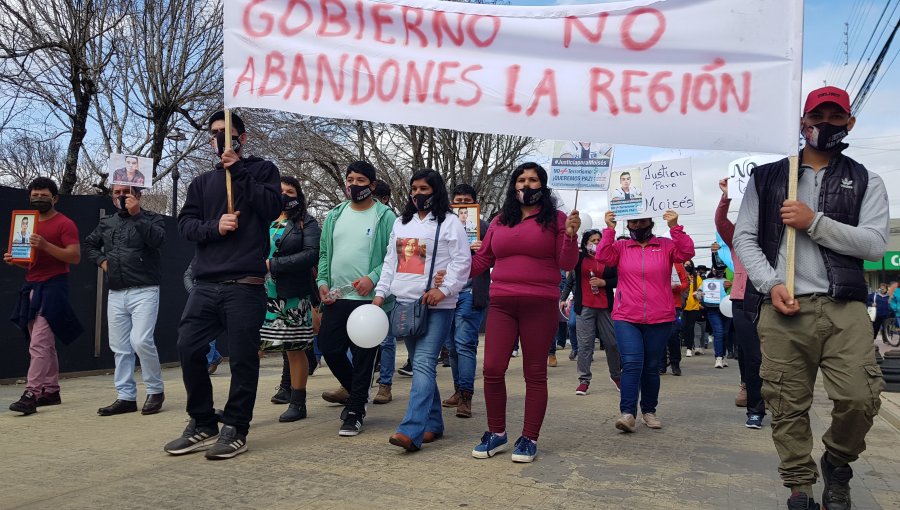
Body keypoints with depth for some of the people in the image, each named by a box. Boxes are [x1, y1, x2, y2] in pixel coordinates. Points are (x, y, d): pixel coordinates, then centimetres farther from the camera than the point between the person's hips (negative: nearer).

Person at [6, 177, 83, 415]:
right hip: (31, 287, 8)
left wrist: (46, 245, -25)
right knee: (45, 345, 10)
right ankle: (51, 391, 16)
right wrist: (15, 260, 5)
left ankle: (31, 394, -14)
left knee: (39, 344, -13)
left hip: (53, 287, -8)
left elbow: (75, 257, -15)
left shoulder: (65, 224, -6)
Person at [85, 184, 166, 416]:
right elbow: (89, 244, 29)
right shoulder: (106, 223, 17)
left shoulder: (151, 218, 2)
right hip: (115, 294, 6)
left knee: (141, 341, -18)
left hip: (144, 291, -6)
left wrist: (137, 214, -19)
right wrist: (101, 260, 11)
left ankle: (155, 391, -1)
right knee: (120, 347, 6)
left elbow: (158, 240, -18)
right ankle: (126, 397, 13)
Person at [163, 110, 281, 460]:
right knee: (189, 349, 1)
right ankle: (202, 425, 16)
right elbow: (185, 224, 11)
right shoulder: (202, 183, 21)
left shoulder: (261, 169, 11)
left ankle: (235, 430, 10)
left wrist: (238, 170, -6)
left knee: (242, 358, -2)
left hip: (245, 283, -4)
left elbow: (272, 207, -6)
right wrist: (213, 226, -9)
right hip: (205, 283, 5)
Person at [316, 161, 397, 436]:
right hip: (336, 297, 6)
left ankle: (354, 412, 14)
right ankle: (354, 390, 36)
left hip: (368, 299, -5)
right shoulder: (334, 216, 14)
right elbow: (324, 253, 17)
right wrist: (322, 281, 3)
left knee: (363, 356, 1)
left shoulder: (385, 217, -3)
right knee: (329, 347, 9)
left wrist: (373, 278, -20)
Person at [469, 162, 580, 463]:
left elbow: (566, 264, 0)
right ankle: (496, 434, 15)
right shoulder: (500, 221, 15)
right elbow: (482, 259, 17)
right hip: (501, 304, 3)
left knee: (535, 373, 4)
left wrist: (570, 236, -16)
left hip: (540, 305, -3)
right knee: (492, 370, -3)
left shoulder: (555, 219, 5)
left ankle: (529, 439, 15)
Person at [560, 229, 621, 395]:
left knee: (612, 342, 6)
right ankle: (584, 380, 4)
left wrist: (603, 283, -8)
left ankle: (616, 375, 25)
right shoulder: (578, 257, 6)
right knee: (584, 343, -2)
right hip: (584, 307, -1)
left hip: (605, 306, 2)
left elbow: (617, 280, 8)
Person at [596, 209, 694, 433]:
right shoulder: (621, 247, 8)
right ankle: (627, 413, -11)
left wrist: (675, 228, -17)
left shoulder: (666, 246, 7)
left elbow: (687, 253, -8)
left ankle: (649, 411, 24)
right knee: (632, 364, -13)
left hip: (659, 320, 1)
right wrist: (609, 230, -13)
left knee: (651, 367, 11)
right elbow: (602, 257, -8)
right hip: (626, 318, -1)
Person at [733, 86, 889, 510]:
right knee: (788, 408, 2)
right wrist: (771, 284, -7)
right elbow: (744, 238, 7)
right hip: (781, 310, 0)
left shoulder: (865, 182, 14)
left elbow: (875, 243, 1)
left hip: (843, 308, 0)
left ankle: (837, 462, 20)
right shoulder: (766, 177, 13)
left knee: (860, 398, -11)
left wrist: (815, 223, -10)